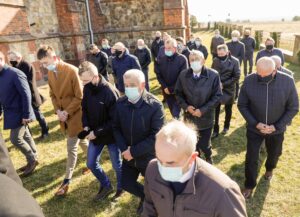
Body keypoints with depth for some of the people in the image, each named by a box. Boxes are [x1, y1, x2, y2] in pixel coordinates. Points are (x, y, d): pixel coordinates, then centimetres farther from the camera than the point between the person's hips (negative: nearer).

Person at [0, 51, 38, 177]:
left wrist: (26, 115, -21)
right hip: (11, 113, 7)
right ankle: (32, 160, 30)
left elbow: (26, 95, -21)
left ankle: (32, 159, 16)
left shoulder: (15, 74, -18)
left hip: (19, 113, -7)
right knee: (25, 136, 16)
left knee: (15, 139, -4)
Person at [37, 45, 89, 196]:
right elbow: (53, 95, 11)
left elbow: (80, 97, -17)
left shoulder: (72, 70, -19)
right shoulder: (50, 73, 3)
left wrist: (67, 112, -17)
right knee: (81, 141, 22)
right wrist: (58, 110, -5)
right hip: (64, 116, 7)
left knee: (72, 148, 1)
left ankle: (67, 180, 14)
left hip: (75, 115, -7)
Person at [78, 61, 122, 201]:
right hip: (94, 134, 6)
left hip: (111, 135, -6)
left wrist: (97, 132, -23)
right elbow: (84, 109, 9)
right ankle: (106, 186, 39)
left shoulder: (110, 92, -25)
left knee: (117, 165, 12)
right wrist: (86, 126, -7)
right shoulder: (87, 89, -6)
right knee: (91, 163, 15)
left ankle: (121, 188, 40)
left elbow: (114, 120, -22)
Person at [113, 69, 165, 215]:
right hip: (128, 156, 5)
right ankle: (146, 196, 48)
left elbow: (155, 136, -23)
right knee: (126, 184, 18)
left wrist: (133, 151, -22)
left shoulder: (155, 106, -22)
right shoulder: (120, 103, -8)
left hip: (148, 157, -4)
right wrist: (124, 149, -14)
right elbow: (116, 128, 1)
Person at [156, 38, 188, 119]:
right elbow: (158, 74, 6)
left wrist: (173, 89, -14)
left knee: (176, 114, -6)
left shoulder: (182, 59, -12)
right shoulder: (162, 59, 1)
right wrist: (164, 87, -6)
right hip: (166, 91, 4)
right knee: (173, 112, 17)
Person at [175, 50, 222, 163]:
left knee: (204, 144, 11)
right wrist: (186, 106, -14)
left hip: (206, 118, -2)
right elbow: (178, 93, 4)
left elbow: (217, 96, -11)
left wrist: (203, 110, -18)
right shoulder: (183, 75, -6)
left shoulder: (213, 75, -14)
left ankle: (208, 158, 47)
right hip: (189, 117, 2)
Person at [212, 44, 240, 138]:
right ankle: (215, 130, 13)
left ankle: (226, 126, 38)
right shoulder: (215, 60, -4)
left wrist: (224, 84, -18)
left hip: (229, 89, -1)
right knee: (215, 110, 1)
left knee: (228, 110, 16)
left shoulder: (234, 61, -11)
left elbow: (237, 76, -12)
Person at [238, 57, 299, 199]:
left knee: (274, 154, 26)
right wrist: (255, 123, -19)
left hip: (277, 129, 1)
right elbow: (242, 105, -10)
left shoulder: (287, 81, -21)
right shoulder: (249, 81, -22)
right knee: (251, 158, 9)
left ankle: (269, 169, 61)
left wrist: (277, 126, -17)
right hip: (254, 128, -1)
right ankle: (249, 185, 34)